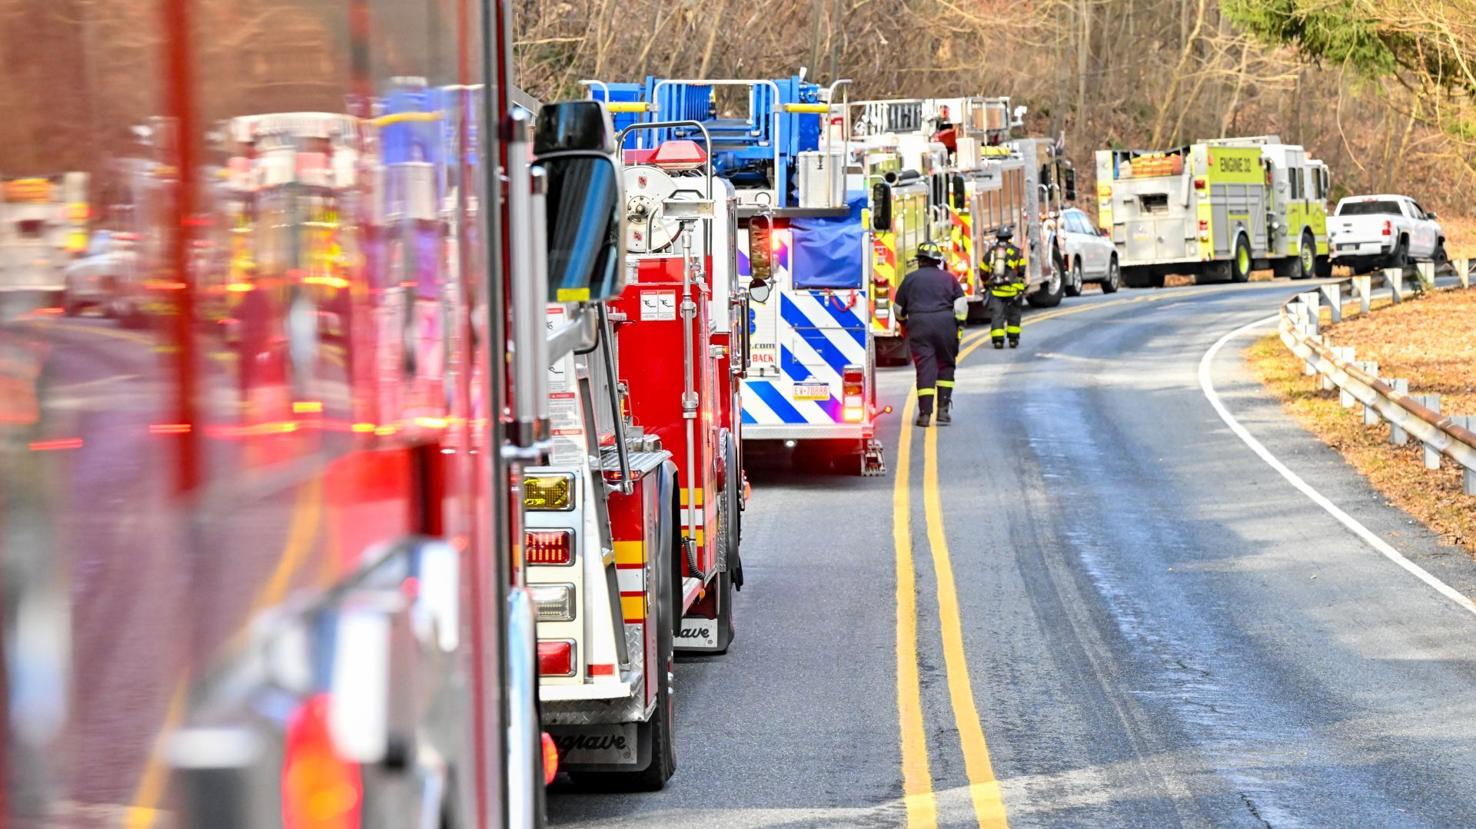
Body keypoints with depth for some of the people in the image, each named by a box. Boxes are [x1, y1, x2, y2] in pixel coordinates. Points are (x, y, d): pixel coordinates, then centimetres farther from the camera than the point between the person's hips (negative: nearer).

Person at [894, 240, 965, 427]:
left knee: (925, 368, -2)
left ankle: (925, 412, -9)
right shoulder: (948, 278, 8)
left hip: (918, 324, 0)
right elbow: (961, 304, 1)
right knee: (945, 365, 13)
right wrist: (959, 326, 7)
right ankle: (943, 408, 8)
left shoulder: (910, 279, 9)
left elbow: (898, 307, 15)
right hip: (945, 324, 0)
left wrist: (904, 323, 33)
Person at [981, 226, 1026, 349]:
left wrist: (987, 284, 31)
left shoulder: (991, 252, 9)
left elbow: (984, 271, 15)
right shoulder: (1016, 252, 1)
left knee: (996, 314, 1)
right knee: (1013, 314, 12)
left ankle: (998, 339, -7)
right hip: (1012, 289, -1)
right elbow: (1021, 271, -4)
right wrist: (1021, 288, 6)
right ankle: (1013, 339, 16)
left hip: (995, 290, 1)